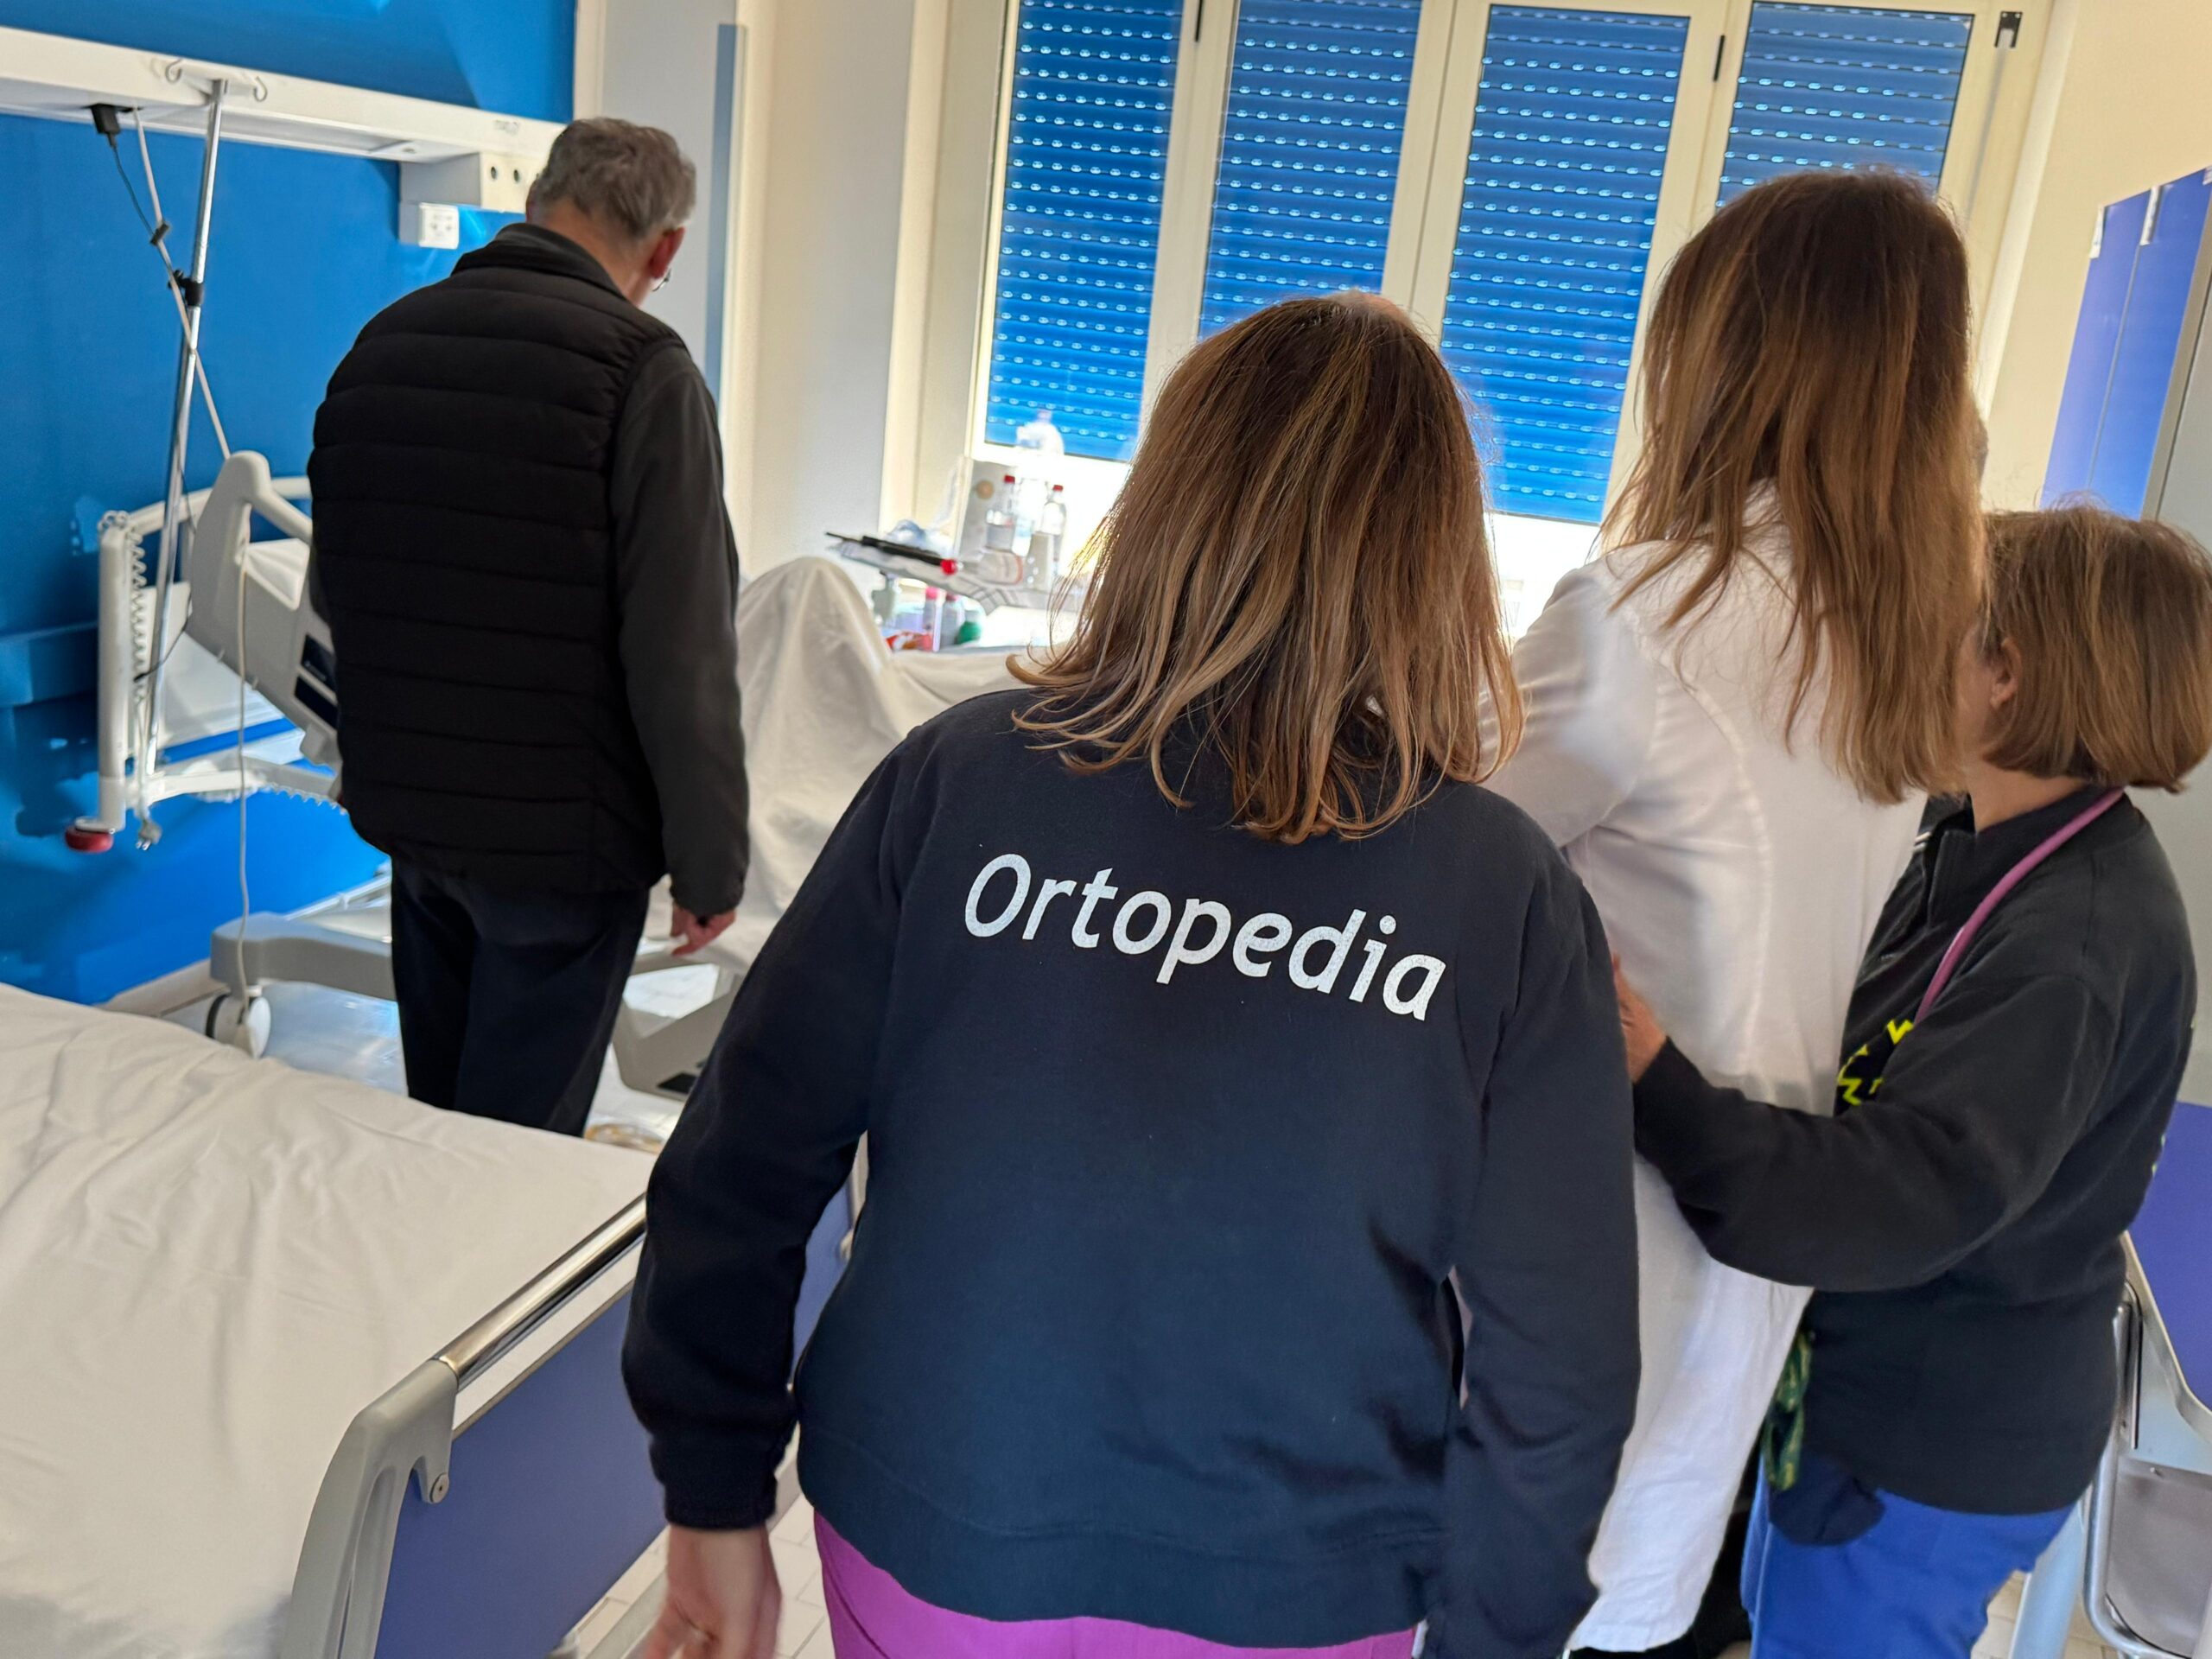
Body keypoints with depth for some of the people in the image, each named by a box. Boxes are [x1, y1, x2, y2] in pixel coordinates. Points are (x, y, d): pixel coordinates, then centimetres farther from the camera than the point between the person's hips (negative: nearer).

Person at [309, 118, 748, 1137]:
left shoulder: (380, 344, 6)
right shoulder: (640, 371, -16)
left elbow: (334, 591, 17)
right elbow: (684, 653, -20)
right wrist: (711, 861, -11)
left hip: (404, 811, 7)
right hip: (563, 834, -7)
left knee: (436, 1114, 23)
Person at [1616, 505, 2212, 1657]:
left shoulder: (2083, 936, -28)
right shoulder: (1974, 852, 1)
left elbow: (1902, 1201, -36)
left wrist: (1656, 1081, -42)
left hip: (1938, 1453, -8)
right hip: (1865, 1381, 8)